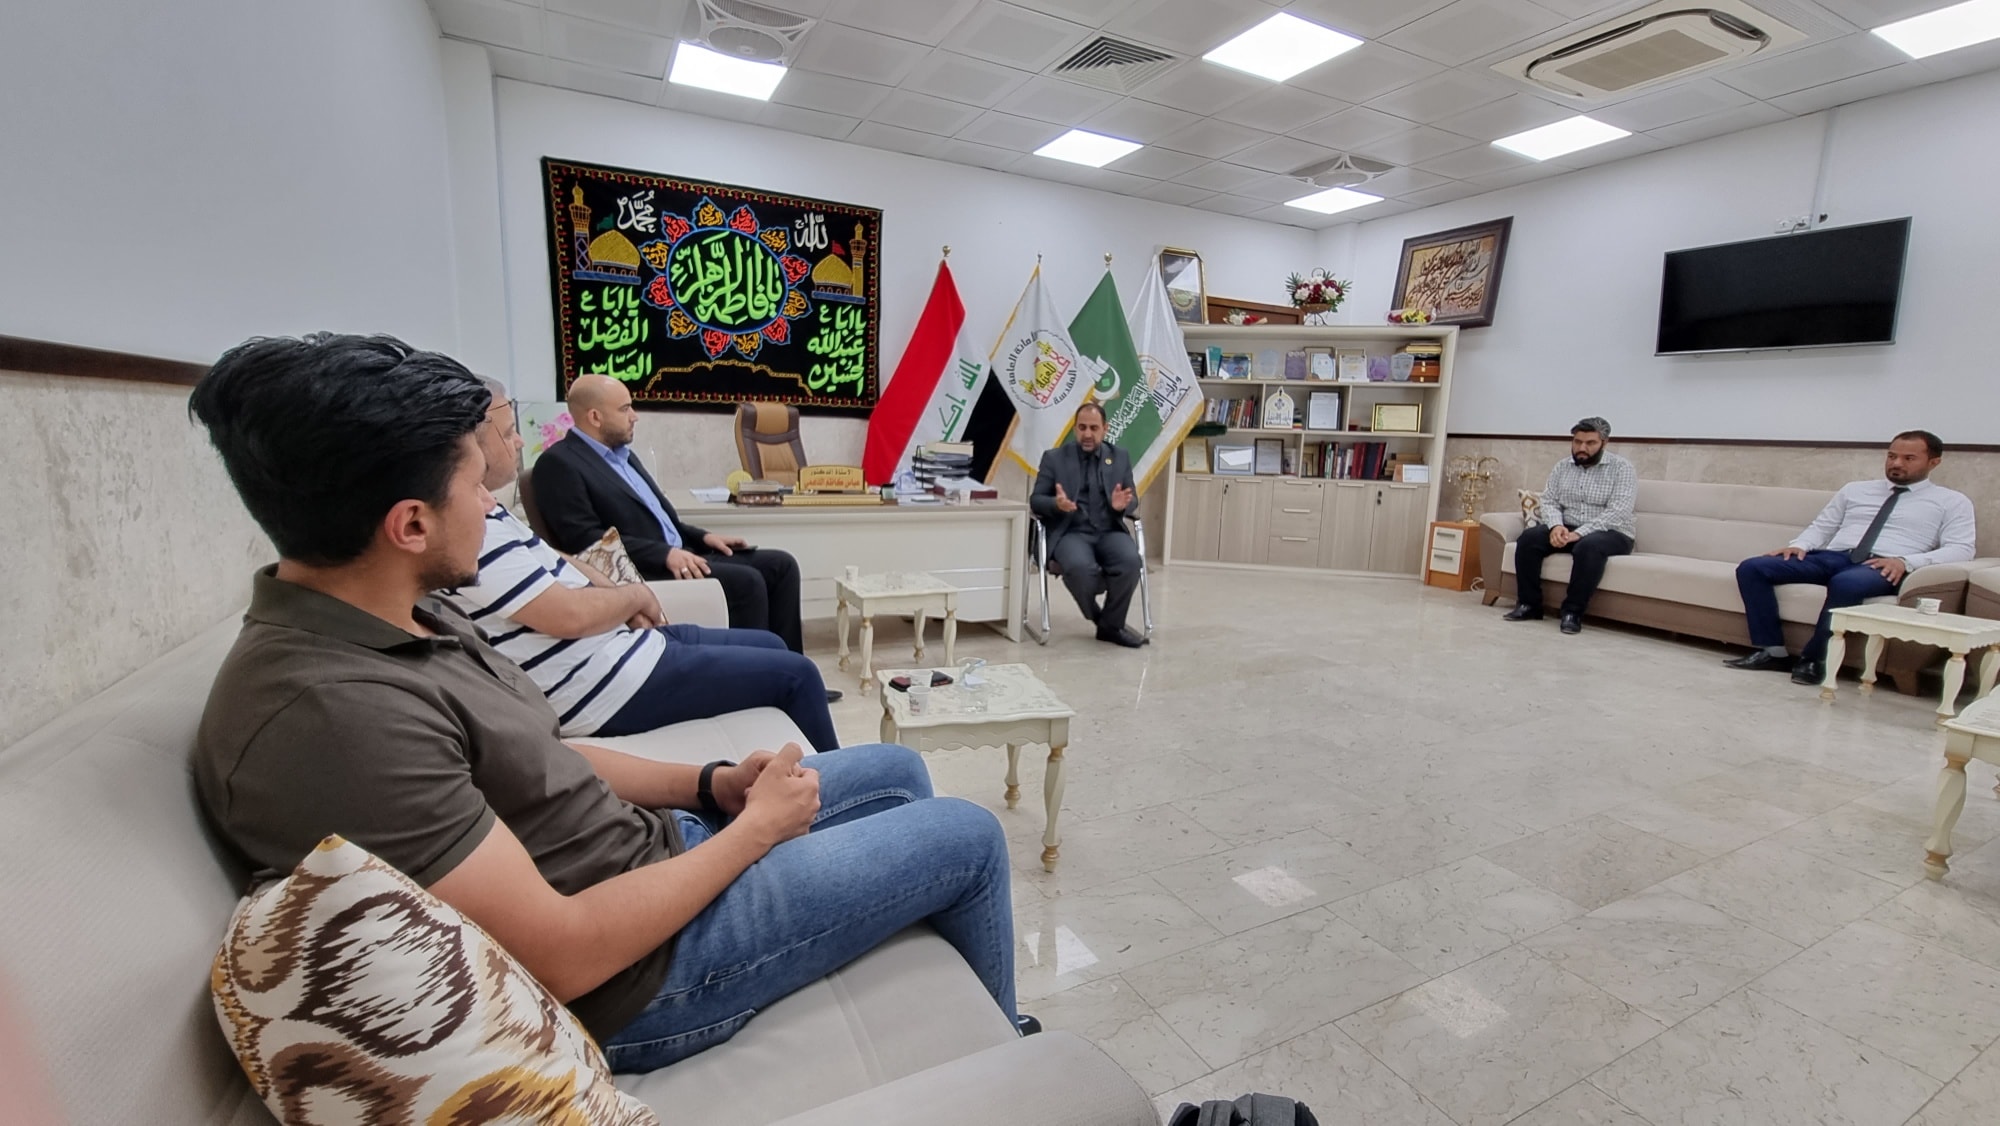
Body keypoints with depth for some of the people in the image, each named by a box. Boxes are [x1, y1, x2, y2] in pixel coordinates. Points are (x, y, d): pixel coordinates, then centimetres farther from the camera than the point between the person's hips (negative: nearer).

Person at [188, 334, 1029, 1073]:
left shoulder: (405, 616, -1)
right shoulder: (333, 712, -31)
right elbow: (564, 956, -29)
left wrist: (712, 783, -1)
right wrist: (756, 827, -17)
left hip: (646, 840, 9)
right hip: (631, 979, -9)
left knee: (897, 771, 18)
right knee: (968, 838, 0)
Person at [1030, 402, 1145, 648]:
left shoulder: (1120, 457, 15)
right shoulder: (1054, 457, 7)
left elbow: (1133, 499, 14)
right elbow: (1035, 500, 5)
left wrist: (1122, 504, -11)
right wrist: (1056, 504, -19)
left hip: (1109, 531, 3)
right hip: (1070, 532, -2)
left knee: (1130, 561, -31)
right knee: (1081, 567, -36)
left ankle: (1111, 624, -7)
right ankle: (1097, 617, -3)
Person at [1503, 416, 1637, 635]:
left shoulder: (1622, 468, -4)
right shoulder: (1562, 467, 10)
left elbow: (1618, 511, -17)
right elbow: (1549, 501, 3)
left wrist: (1580, 533, -29)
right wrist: (1556, 526, -20)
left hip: (1611, 534, -4)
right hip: (1567, 529, 4)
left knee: (1589, 546, -38)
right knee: (1528, 537, -22)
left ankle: (1573, 612, -28)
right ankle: (1529, 604, -17)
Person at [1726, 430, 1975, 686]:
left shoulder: (1951, 502, 14)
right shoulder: (1854, 489, 24)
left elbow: (1961, 549, 2)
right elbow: (1821, 526, 22)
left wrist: (1905, 561, -17)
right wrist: (1799, 545, -2)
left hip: (1885, 567, -4)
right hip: (1833, 557, 4)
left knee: (1845, 583, -42)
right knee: (1752, 568, -21)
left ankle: (1814, 658, -26)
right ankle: (1773, 651, -19)